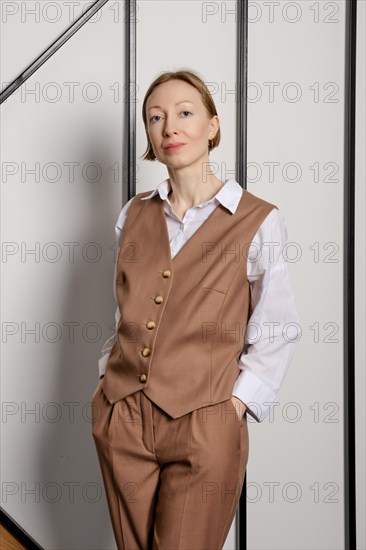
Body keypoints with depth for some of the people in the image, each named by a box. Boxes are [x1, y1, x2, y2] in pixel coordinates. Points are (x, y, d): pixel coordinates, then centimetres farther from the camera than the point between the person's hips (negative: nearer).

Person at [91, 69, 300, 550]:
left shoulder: (259, 222, -7)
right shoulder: (135, 215, 7)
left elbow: (278, 332, -2)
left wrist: (234, 403, -10)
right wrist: (108, 376, 8)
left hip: (203, 428, -4)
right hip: (121, 419, 4)